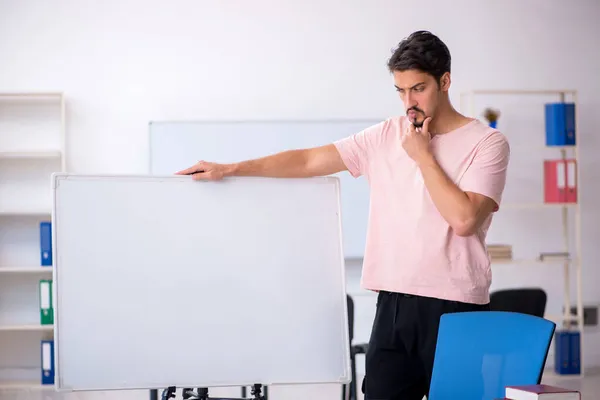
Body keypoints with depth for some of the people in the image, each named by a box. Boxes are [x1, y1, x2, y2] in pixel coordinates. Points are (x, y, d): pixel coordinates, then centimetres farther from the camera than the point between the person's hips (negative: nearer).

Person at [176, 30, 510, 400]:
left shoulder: (487, 143, -3)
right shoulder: (386, 136, 9)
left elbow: (463, 219, -15)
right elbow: (309, 161, 7)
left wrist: (423, 155, -8)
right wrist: (231, 169, 2)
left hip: (456, 307, -3)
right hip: (394, 303, 4)